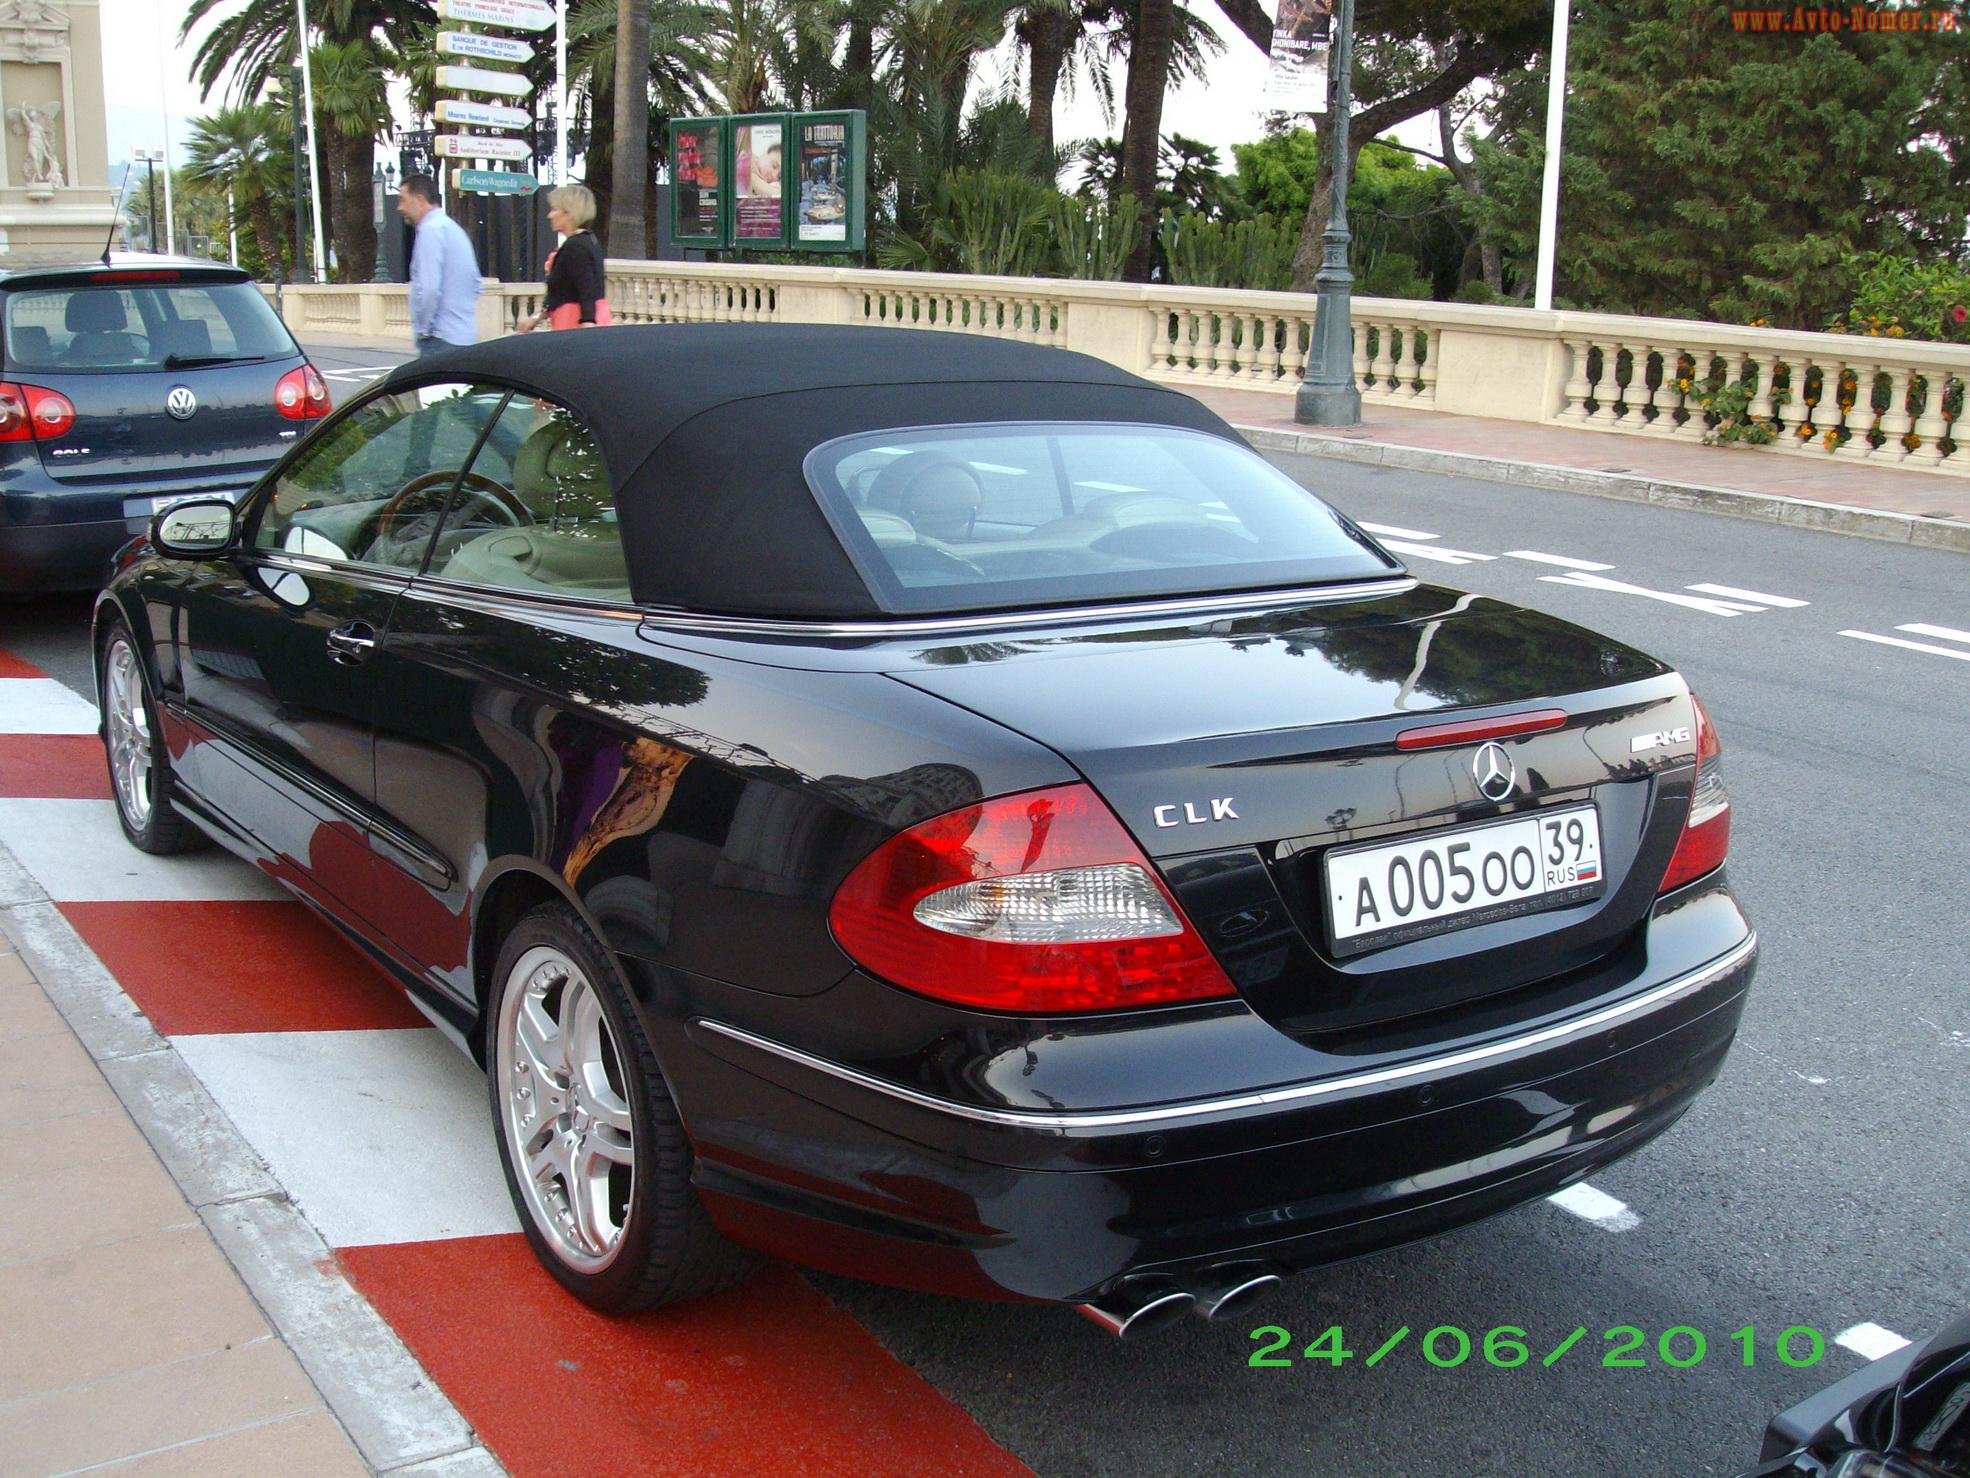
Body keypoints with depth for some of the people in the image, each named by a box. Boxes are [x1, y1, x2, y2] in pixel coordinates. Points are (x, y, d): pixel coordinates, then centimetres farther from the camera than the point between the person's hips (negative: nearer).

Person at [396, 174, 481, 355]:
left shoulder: (431, 230, -11)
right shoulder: (455, 228, 18)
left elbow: (429, 288, -20)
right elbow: (475, 285, 22)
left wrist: (423, 330, -11)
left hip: (441, 339, -10)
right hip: (464, 335, 10)